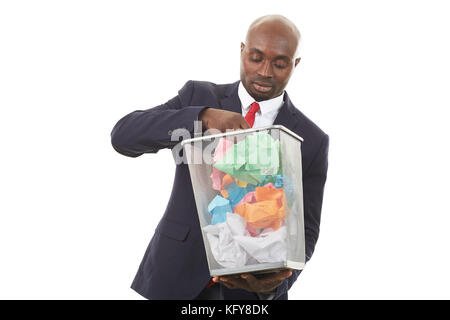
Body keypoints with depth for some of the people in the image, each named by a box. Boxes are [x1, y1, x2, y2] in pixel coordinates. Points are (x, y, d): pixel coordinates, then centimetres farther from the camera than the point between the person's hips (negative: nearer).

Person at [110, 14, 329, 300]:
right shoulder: (199, 96, 1)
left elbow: (304, 230, -2)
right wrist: (204, 117, -27)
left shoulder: (311, 140, 0)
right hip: (177, 276, 0)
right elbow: (124, 135, -12)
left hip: (252, 290, 0)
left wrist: (275, 281, -23)